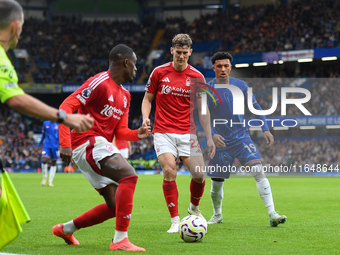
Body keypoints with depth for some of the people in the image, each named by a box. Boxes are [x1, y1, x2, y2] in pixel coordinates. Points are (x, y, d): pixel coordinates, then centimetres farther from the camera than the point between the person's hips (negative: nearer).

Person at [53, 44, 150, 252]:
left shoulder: (124, 96, 18)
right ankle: (120, 239, -30)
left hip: (101, 146, 10)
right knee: (129, 175, -28)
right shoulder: (100, 83, -10)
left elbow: (120, 132, 19)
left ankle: (66, 229, 26)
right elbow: (66, 107, -16)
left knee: (115, 205, 9)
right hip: (88, 142, -10)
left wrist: (137, 134, -4)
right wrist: (65, 144, -24)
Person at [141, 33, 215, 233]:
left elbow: (202, 109, 9)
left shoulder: (197, 77, 4)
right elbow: (147, 99, 10)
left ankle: (194, 207, 23)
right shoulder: (159, 72, 2)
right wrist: (146, 118, -9)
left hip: (187, 132, 1)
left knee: (199, 173, -9)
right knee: (169, 171, -20)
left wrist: (209, 137, 5)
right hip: (163, 132, -1)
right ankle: (175, 220, -10)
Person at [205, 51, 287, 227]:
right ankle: (217, 215, 35)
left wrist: (265, 129, -1)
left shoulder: (240, 85, 2)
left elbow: (255, 107, 10)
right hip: (221, 142, -1)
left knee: (258, 172, -18)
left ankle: (272, 214, -21)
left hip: (242, 138, 1)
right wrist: (212, 135, -25)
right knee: (217, 183, 6)